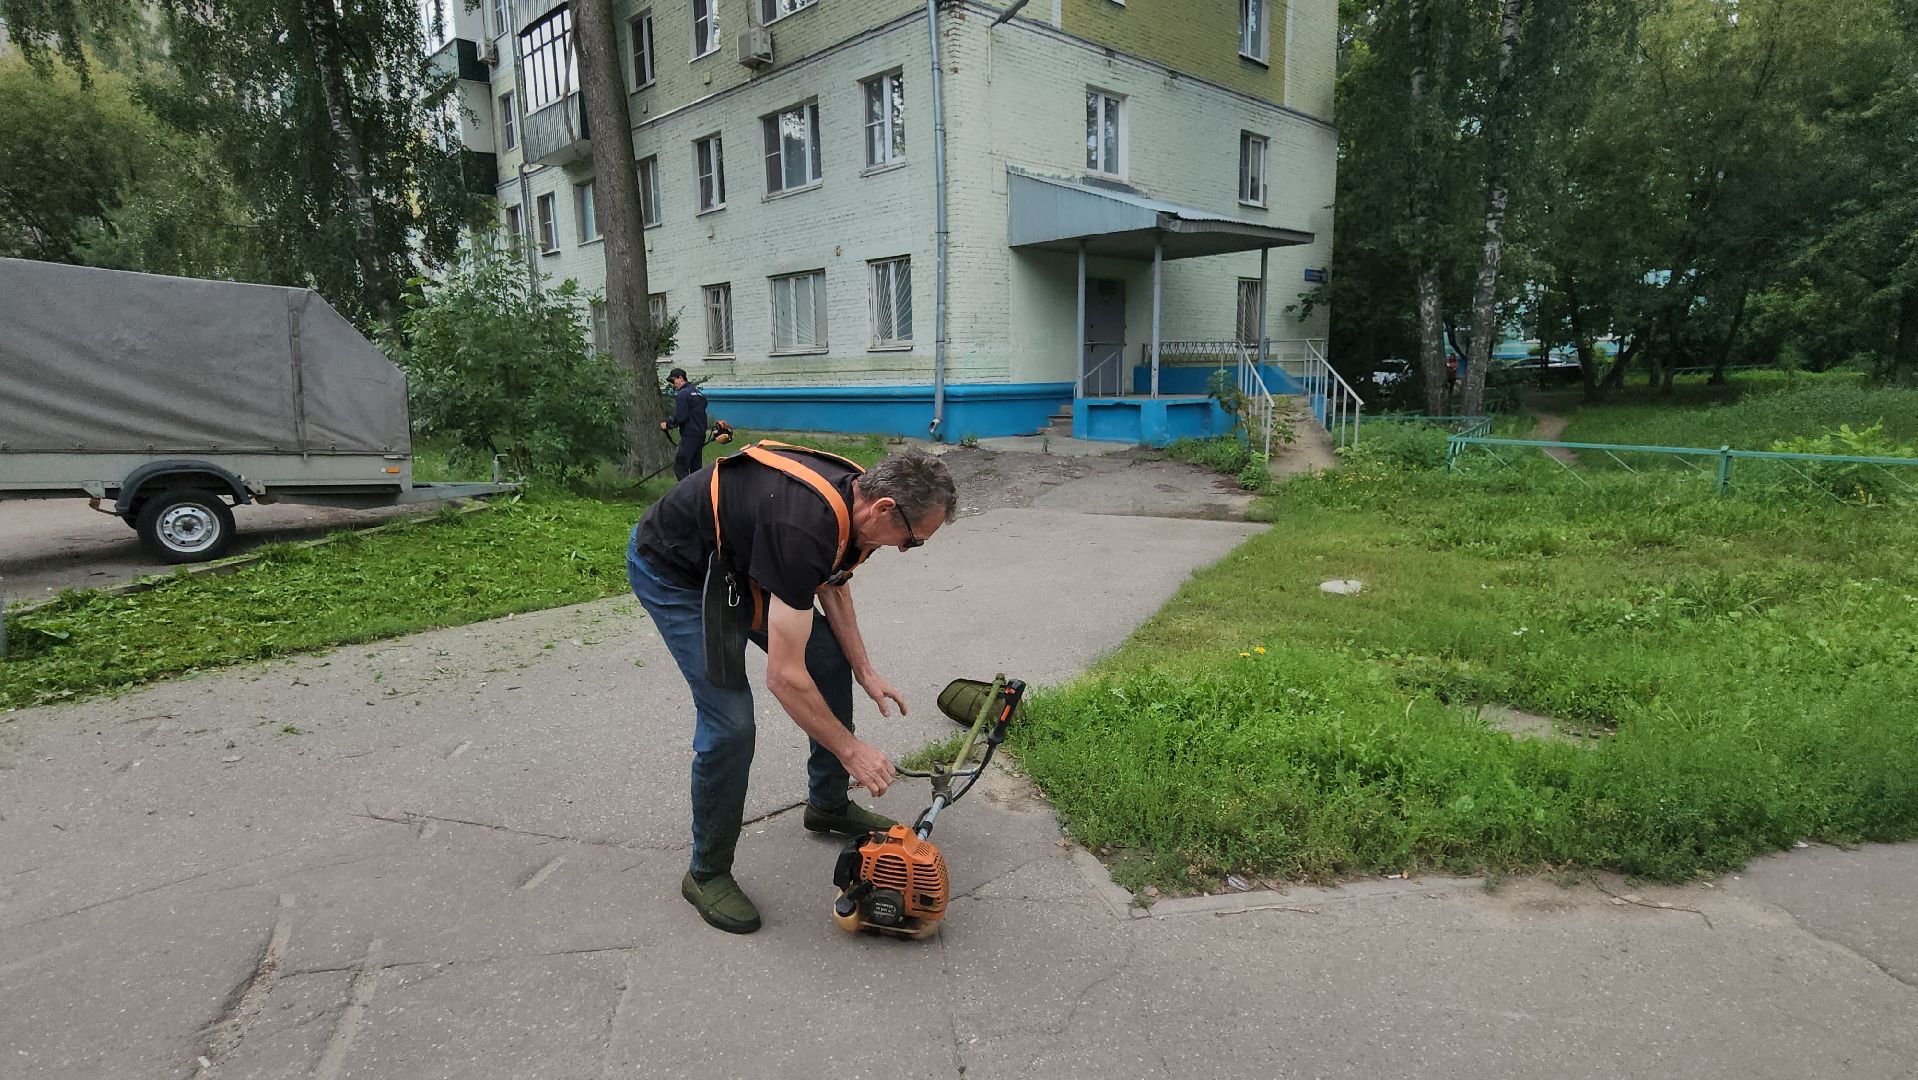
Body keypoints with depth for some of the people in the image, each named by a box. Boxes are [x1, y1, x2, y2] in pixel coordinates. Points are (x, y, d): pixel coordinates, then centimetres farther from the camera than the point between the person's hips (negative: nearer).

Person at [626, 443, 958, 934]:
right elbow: (784, 677, -36)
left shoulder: (855, 493, -12)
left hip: (743, 558, 9)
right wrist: (852, 750, -24)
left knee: (830, 660, 7)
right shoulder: (805, 528, -39)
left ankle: (828, 805, 26)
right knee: (730, 722, -15)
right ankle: (707, 872, 8)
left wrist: (864, 670, 3)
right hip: (673, 572, -9)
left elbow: (833, 583, 9)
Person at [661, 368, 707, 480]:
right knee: (695, 467, 13)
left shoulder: (682, 394, -10)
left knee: (679, 467, -8)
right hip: (701, 434, 9)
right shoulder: (698, 392, 16)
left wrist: (668, 425, -2)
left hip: (689, 436, -9)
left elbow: (680, 417, -17)